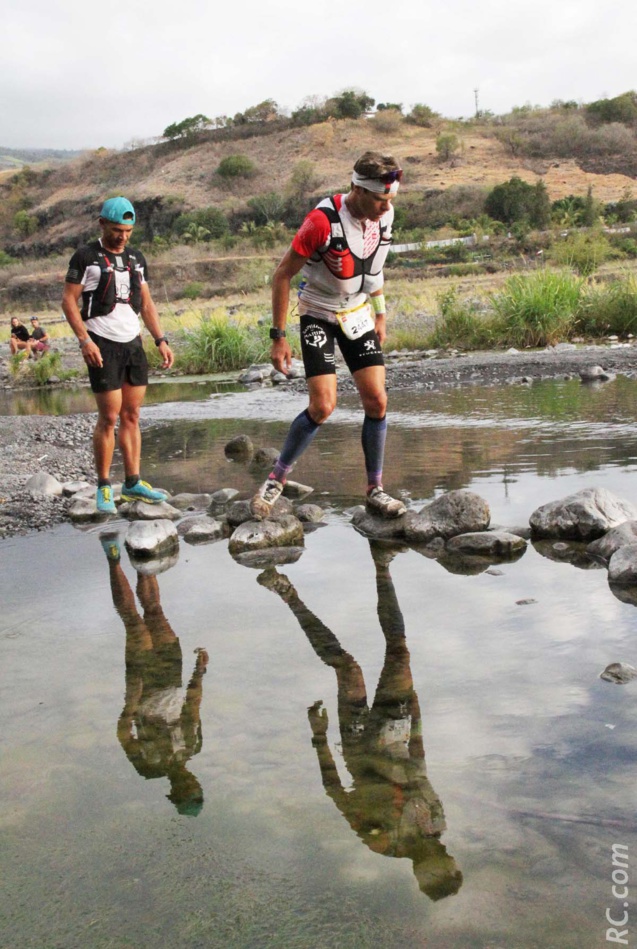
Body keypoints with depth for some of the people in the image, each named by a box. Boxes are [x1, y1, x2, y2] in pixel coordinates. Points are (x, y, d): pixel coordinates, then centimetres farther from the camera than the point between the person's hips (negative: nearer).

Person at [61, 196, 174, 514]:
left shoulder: (136, 259, 13)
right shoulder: (85, 257, -3)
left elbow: (146, 303, 16)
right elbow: (69, 301, -5)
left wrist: (161, 340, 6)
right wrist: (84, 340, -17)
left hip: (133, 343, 5)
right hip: (102, 345, -5)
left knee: (132, 416, 6)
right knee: (109, 417, -7)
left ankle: (133, 482, 11)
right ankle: (104, 487, 3)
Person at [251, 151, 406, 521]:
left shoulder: (385, 214, -7)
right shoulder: (323, 221, -26)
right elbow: (282, 275, -18)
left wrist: (380, 314, 16)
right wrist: (279, 337, -18)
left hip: (358, 314, 5)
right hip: (319, 315, -5)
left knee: (377, 401, -3)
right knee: (323, 406, -15)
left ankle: (376, 490, 10)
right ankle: (275, 480, 4)